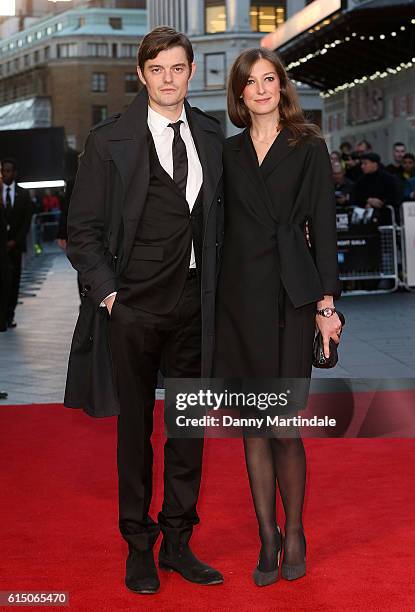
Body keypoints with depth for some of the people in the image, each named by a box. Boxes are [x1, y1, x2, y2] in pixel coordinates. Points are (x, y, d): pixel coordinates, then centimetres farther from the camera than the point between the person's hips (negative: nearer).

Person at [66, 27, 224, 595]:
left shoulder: (211, 134, 7)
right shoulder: (110, 140, -5)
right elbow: (82, 227, -3)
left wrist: (216, 284, 6)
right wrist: (106, 292, -10)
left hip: (193, 304, 4)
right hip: (135, 307, -3)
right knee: (135, 426, 8)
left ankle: (177, 542, 24)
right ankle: (139, 546, 21)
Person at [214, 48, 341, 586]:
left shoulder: (309, 148, 4)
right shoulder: (228, 153, 12)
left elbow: (324, 228, 0)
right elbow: (220, 227, 13)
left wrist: (327, 301, -7)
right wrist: (208, 296, 7)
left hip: (290, 297, -3)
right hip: (239, 297, 3)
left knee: (284, 428, -5)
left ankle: (294, 533, 15)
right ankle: (268, 538, 17)